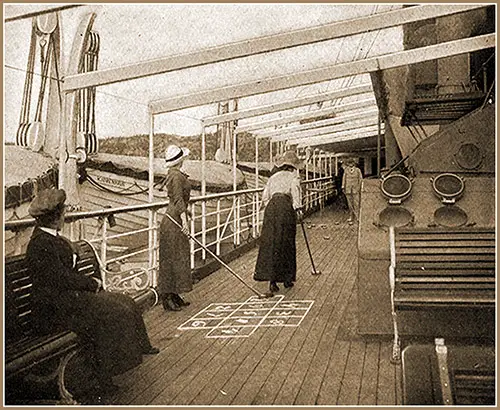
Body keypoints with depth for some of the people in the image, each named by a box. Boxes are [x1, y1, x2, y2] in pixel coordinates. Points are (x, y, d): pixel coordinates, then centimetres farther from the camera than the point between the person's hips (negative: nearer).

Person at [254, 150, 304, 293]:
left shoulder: (273, 177, 24)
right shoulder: (293, 176, 12)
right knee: (287, 243, 8)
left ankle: (272, 280, -4)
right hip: (286, 208, -3)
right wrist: (298, 207, -13)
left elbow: (265, 197, 18)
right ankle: (287, 278, 15)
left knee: (269, 244, 2)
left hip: (271, 208, 3)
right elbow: (295, 190, -8)